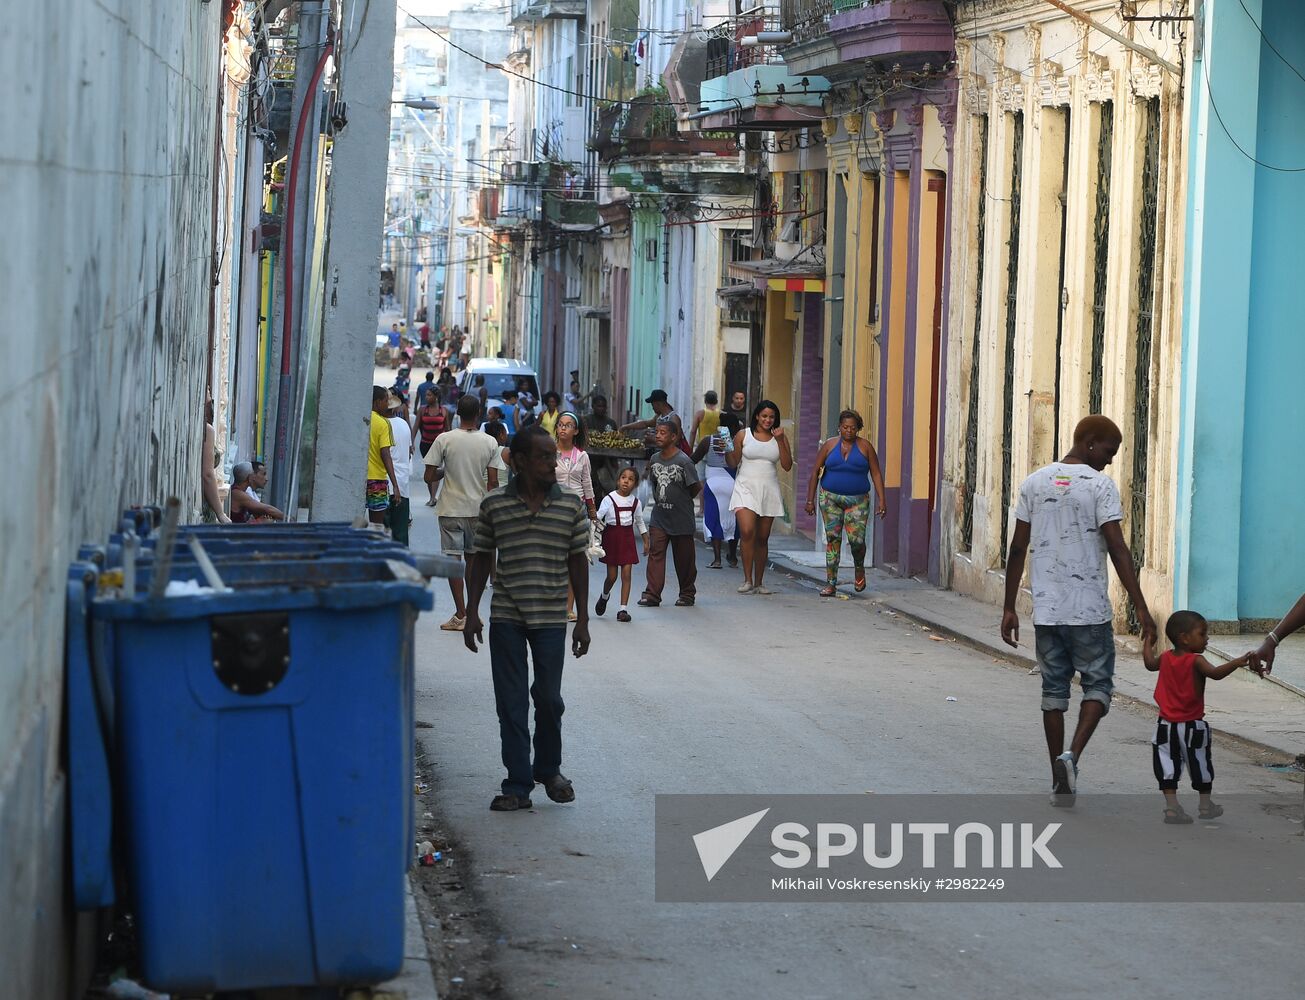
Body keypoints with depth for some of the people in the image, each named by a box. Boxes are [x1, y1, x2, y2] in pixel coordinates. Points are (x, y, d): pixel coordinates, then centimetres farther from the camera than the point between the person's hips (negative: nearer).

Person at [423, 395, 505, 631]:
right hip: (479, 508, 2)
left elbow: (429, 477, -9)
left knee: (453, 559, 1)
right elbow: (493, 482, -4)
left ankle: (461, 615, -3)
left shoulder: (444, 440, -9)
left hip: (451, 508, -2)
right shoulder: (490, 443, -4)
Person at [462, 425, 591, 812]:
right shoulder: (494, 505, -1)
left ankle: (549, 770, 30)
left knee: (549, 699, 7)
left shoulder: (571, 507, 0)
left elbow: (578, 562, 5)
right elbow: (481, 559, 6)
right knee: (511, 703, 2)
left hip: (551, 619, 0)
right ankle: (518, 786, 8)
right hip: (506, 619, 0)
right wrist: (472, 613, 3)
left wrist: (583, 619, 4)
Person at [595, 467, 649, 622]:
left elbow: (640, 522, 15)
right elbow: (598, 517, -8)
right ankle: (605, 596, 34)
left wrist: (646, 541, 16)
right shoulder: (609, 499, -7)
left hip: (627, 538, 2)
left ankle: (624, 609, -2)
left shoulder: (636, 502, 4)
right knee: (612, 575, 2)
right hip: (611, 538, -2)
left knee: (627, 574, -4)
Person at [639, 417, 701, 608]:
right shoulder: (655, 459, 4)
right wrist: (660, 500, 7)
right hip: (659, 518, 4)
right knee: (655, 554, -5)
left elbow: (696, 488, -8)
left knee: (684, 558, 7)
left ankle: (687, 594, 21)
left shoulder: (683, 461, -14)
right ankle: (652, 594, -6)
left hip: (681, 520, -4)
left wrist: (680, 500, 3)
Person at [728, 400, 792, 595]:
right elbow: (734, 463, 7)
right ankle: (747, 580, -14)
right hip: (746, 489, -2)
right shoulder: (743, 435, 4)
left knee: (763, 537, 5)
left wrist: (779, 441, -6)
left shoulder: (779, 438, 8)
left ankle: (759, 582, 13)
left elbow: (787, 466, 1)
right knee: (747, 532, -19)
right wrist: (726, 451, -13)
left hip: (769, 491, 2)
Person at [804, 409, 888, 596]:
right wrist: (810, 500, -1)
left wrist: (881, 500, -6)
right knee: (833, 539, -2)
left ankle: (859, 568, 22)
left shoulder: (865, 447, 1)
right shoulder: (829, 445, 3)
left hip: (857, 500, -1)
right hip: (831, 498, 1)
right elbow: (815, 472, 4)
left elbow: (876, 474, 2)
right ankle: (830, 584, 2)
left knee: (856, 539, -11)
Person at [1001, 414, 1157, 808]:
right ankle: (1072, 755, -14)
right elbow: (1118, 549, -14)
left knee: (1054, 690, 10)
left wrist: (1009, 608, 12)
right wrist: (1141, 609, -13)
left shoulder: (1035, 483, 7)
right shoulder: (1100, 486, -8)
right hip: (1090, 611, -4)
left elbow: (1018, 549, 7)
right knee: (1097, 684, 9)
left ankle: (1061, 783, 10)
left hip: (1046, 610, 4)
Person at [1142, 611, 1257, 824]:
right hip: (1192, 726, -4)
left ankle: (1171, 806, -1)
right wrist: (1237, 663, -44)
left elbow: (1150, 663, 22)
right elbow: (1215, 673, -36)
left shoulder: (1165, 657, 1)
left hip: (1166, 724, 4)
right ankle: (1206, 805, 23)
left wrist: (1148, 642, 37)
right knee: (1201, 765, 12)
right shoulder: (1195, 661, -18)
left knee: (1168, 767, 6)